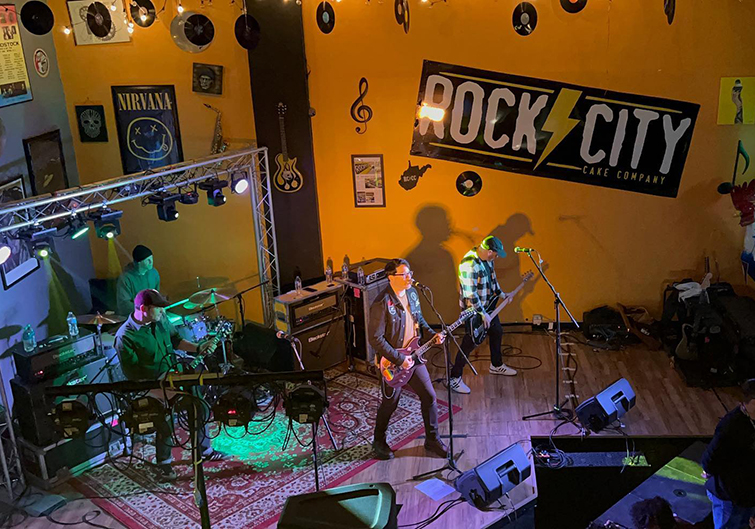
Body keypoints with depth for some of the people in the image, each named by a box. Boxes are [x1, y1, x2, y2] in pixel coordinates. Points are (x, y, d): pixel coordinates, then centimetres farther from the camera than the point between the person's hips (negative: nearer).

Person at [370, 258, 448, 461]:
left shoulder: (412, 293, 1)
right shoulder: (382, 304, -24)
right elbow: (375, 339, -24)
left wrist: (432, 334, -1)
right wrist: (399, 359, -23)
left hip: (413, 356, 7)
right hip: (392, 363, -6)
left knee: (429, 397, 9)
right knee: (389, 404, 10)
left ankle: (432, 440, 28)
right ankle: (379, 442, 34)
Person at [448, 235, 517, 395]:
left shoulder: (487, 258, -2)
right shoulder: (469, 264, -31)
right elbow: (470, 294, -30)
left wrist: (501, 293, 15)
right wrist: (483, 314, -26)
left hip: (488, 304, 9)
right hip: (473, 308, -9)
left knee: (497, 331, 22)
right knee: (470, 342, -4)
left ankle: (496, 365, 43)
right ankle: (454, 378, 7)